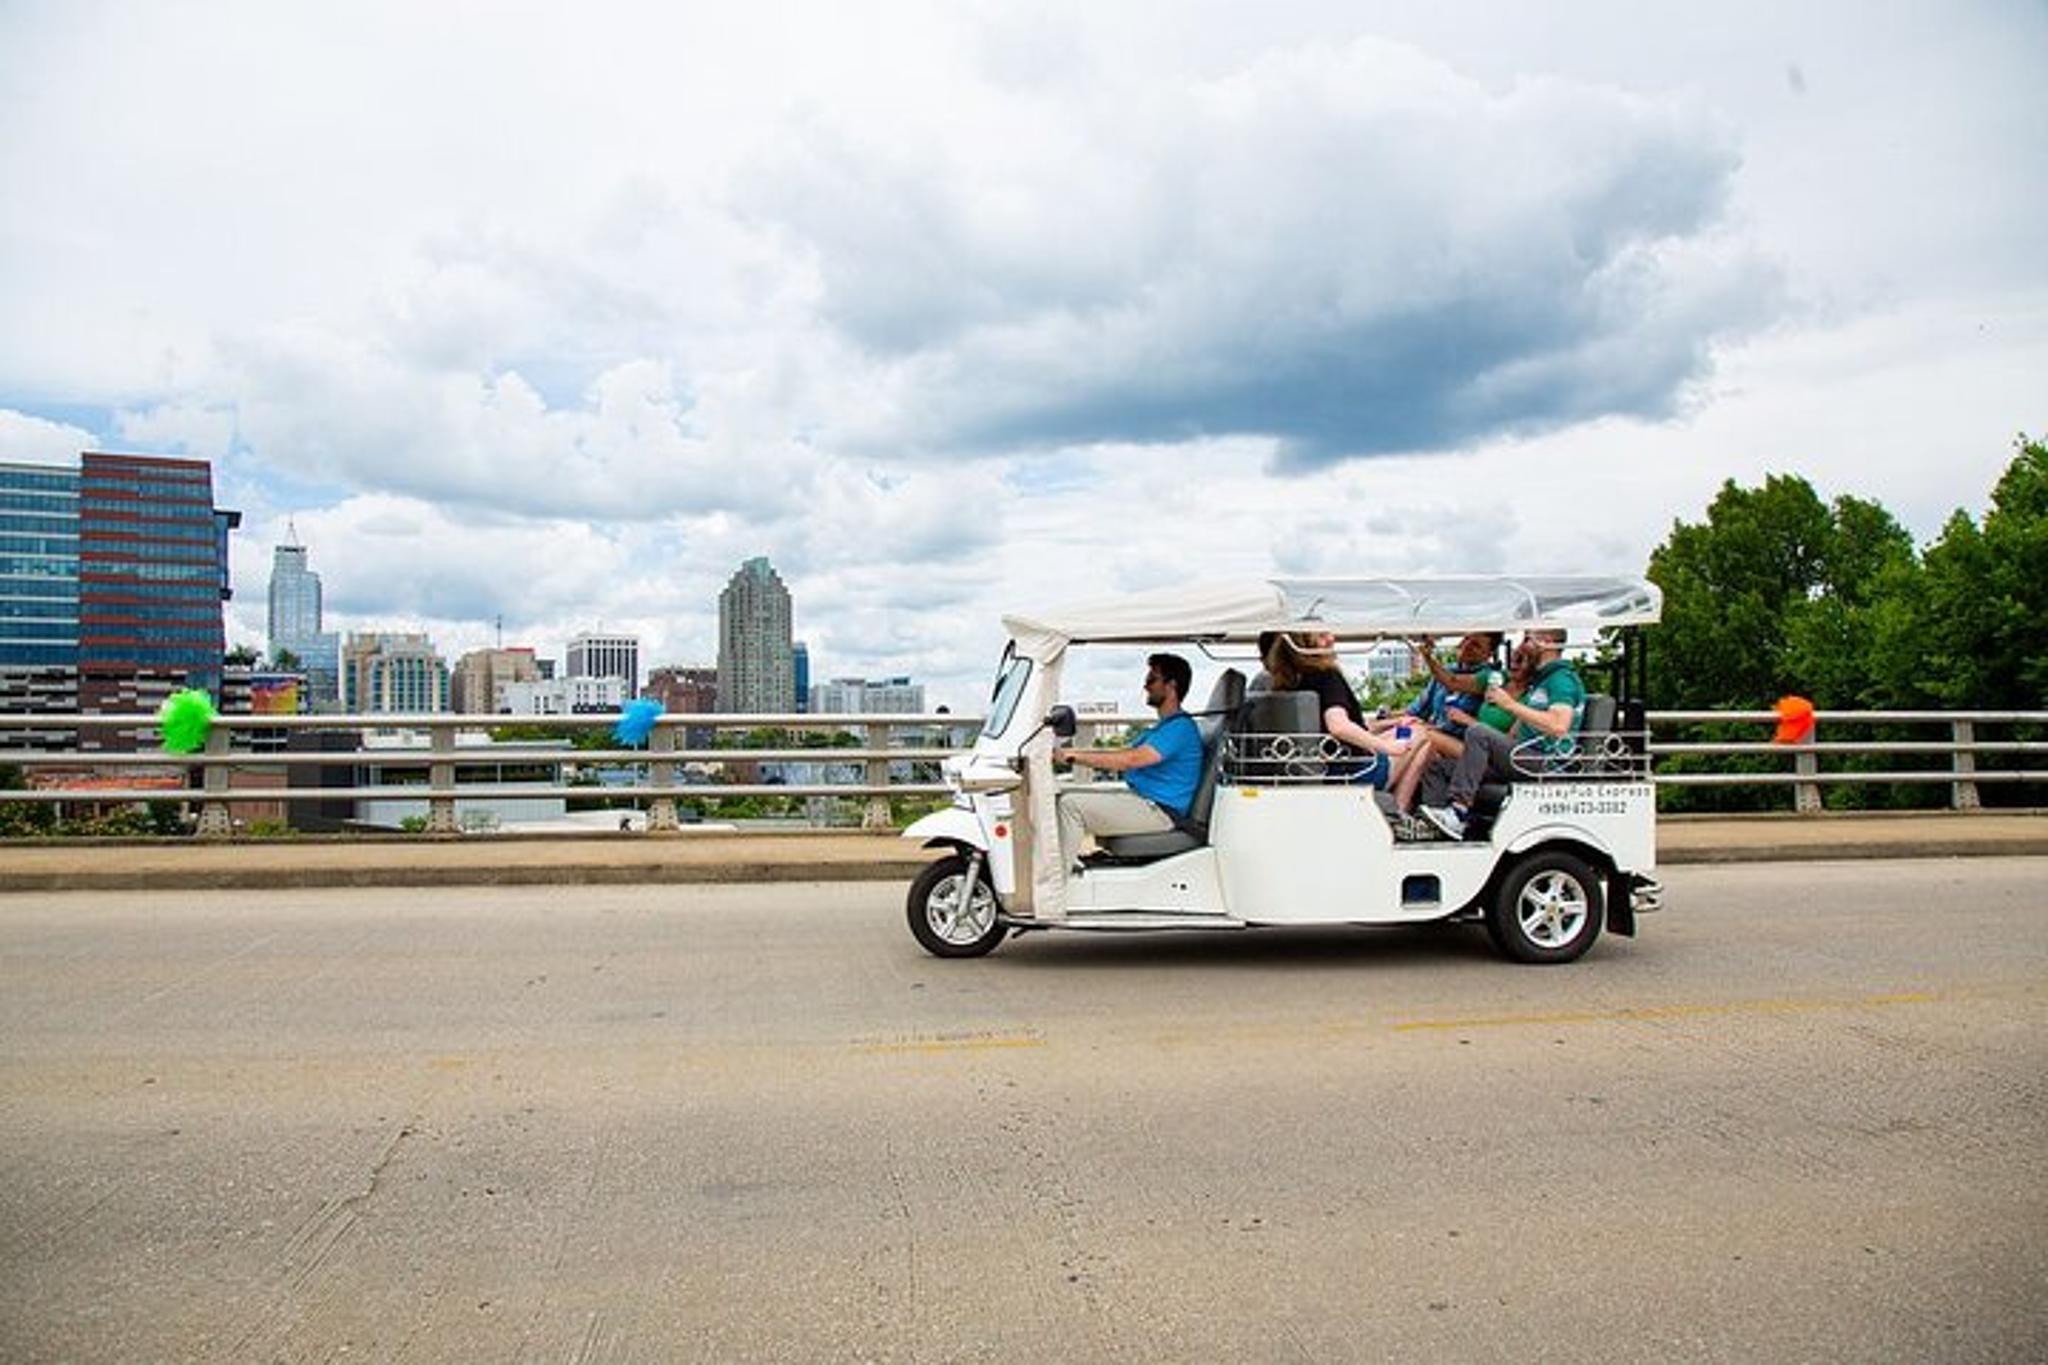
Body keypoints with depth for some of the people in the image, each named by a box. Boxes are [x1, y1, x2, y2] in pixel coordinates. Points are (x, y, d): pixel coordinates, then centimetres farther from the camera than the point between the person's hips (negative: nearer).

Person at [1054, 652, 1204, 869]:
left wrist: (1072, 756, -25)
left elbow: (1130, 759, -26)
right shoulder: (1166, 726, 19)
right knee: (1066, 796, 8)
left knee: (1070, 805, -20)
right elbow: (1123, 753, 18)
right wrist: (1071, 753, 7)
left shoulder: (1180, 727, -16)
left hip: (1158, 810, -11)